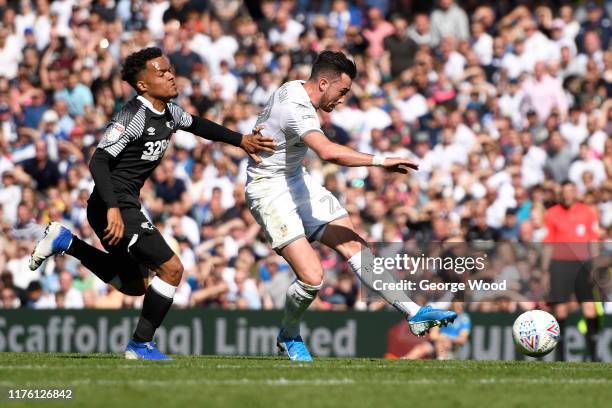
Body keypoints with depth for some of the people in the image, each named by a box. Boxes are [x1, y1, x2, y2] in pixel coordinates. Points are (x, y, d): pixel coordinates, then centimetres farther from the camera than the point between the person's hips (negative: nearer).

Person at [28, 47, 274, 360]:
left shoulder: (169, 112, 8)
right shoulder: (134, 116, -19)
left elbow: (197, 125, 30)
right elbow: (98, 161, -25)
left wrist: (240, 140, 23)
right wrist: (112, 209, -34)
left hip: (126, 207, 10)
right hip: (116, 208, -10)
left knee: (134, 285, 20)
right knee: (171, 269, -11)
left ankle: (65, 241, 19)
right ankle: (141, 345, 0)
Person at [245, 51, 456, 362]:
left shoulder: (293, 89, 4)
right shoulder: (296, 109, -28)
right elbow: (328, 152, -45)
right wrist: (380, 161, -42)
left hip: (297, 181, 10)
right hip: (270, 191, -10)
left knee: (353, 246, -1)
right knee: (311, 276, -18)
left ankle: (413, 313, -5)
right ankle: (288, 336, 10)